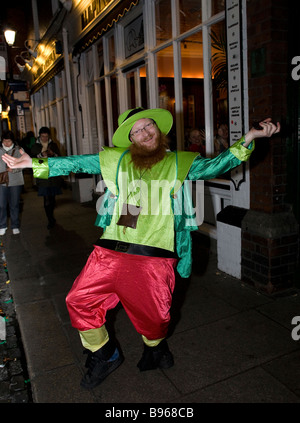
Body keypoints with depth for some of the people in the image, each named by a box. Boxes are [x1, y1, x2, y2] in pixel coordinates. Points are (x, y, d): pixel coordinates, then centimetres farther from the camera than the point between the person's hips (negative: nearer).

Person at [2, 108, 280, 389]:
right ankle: (105, 356, 30)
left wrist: (248, 139, -12)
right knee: (79, 300, 3)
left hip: (154, 256, -2)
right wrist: (35, 164, 15)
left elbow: (214, 166, 0)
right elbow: (77, 164, 15)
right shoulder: (117, 159, 13)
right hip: (110, 251, 3)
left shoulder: (180, 162, 10)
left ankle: (155, 348, 46)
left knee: (153, 316, 7)